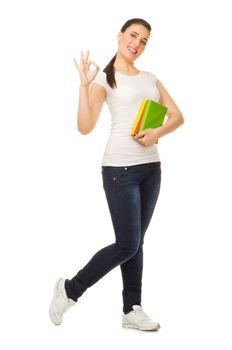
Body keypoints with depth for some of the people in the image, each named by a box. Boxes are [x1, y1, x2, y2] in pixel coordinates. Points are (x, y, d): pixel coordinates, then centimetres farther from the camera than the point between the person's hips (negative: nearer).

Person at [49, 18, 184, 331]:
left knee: (136, 242, 9)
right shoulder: (104, 78, -3)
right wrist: (84, 84, -20)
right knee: (127, 245, -8)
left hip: (151, 167, 6)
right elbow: (85, 127, -13)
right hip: (121, 168, -6)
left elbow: (177, 116, 11)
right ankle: (70, 289, 10)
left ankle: (132, 310, 18)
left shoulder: (150, 78, 14)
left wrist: (158, 133, -8)